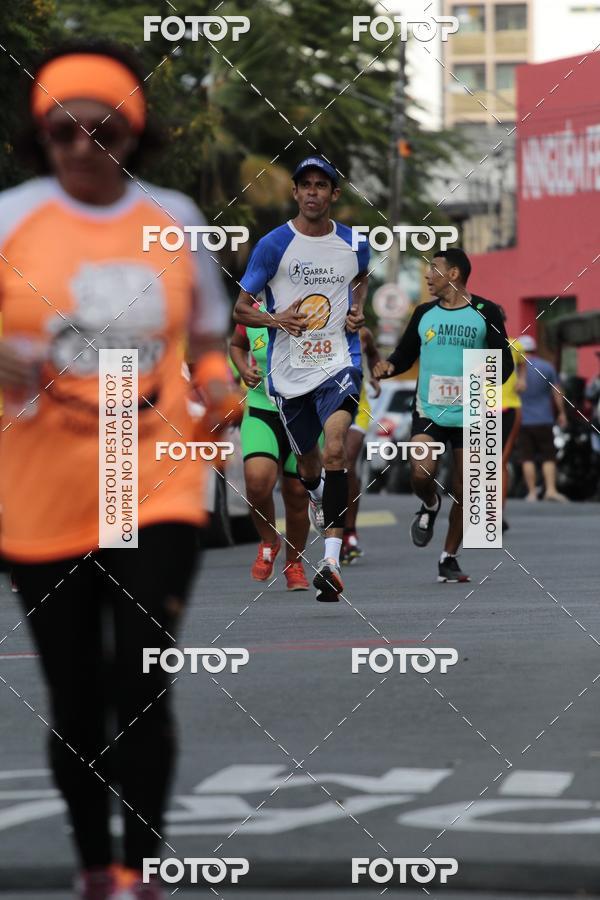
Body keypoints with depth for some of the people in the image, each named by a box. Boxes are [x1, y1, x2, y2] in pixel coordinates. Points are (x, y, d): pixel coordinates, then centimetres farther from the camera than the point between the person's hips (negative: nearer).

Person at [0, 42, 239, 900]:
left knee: (142, 691, -11)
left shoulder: (175, 220, 6)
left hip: (156, 491, 1)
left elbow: (207, 332, 20)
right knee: (76, 706, 7)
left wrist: (219, 385, 0)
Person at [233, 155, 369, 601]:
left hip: (339, 363, -1)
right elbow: (241, 309, 0)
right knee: (308, 462, 17)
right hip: (289, 370, 1)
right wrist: (277, 320, -20)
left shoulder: (354, 243, 2)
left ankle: (332, 560, -28)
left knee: (335, 451, -22)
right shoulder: (274, 245, -5)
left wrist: (358, 310, 7)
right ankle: (317, 496, 56)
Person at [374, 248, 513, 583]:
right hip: (429, 411, 1)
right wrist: (389, 366, -6)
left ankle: (449, 558, 17)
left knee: (464, 490, 2)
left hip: (470, 414, -1)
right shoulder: (424, 313, 8)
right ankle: (430, 506, 15)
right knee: (422, 473, -20)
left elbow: (504, 361, 1)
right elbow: (406, 354, 17)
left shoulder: (484, 312, -2)